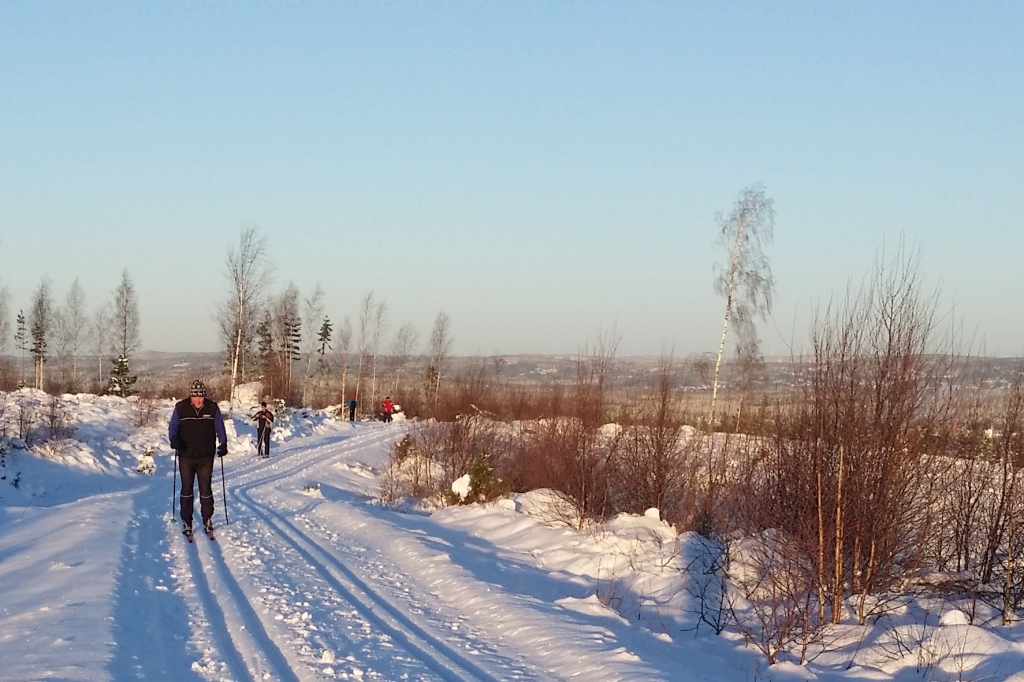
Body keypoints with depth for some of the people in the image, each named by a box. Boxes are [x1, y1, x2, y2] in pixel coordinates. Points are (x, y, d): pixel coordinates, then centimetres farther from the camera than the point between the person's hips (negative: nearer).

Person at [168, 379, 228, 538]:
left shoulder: (212, 408, -1)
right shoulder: (181, 408, -3)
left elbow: (219, 428, 7)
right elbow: (173, 427, 2)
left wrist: (223, 444, -6)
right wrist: (174, 439, -17)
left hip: (206, 457, 0)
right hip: (186, 456, 0)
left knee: (206, 489, 4)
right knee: (186, 489, 6)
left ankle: (207, 519, 18)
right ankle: (186, 521, 15)